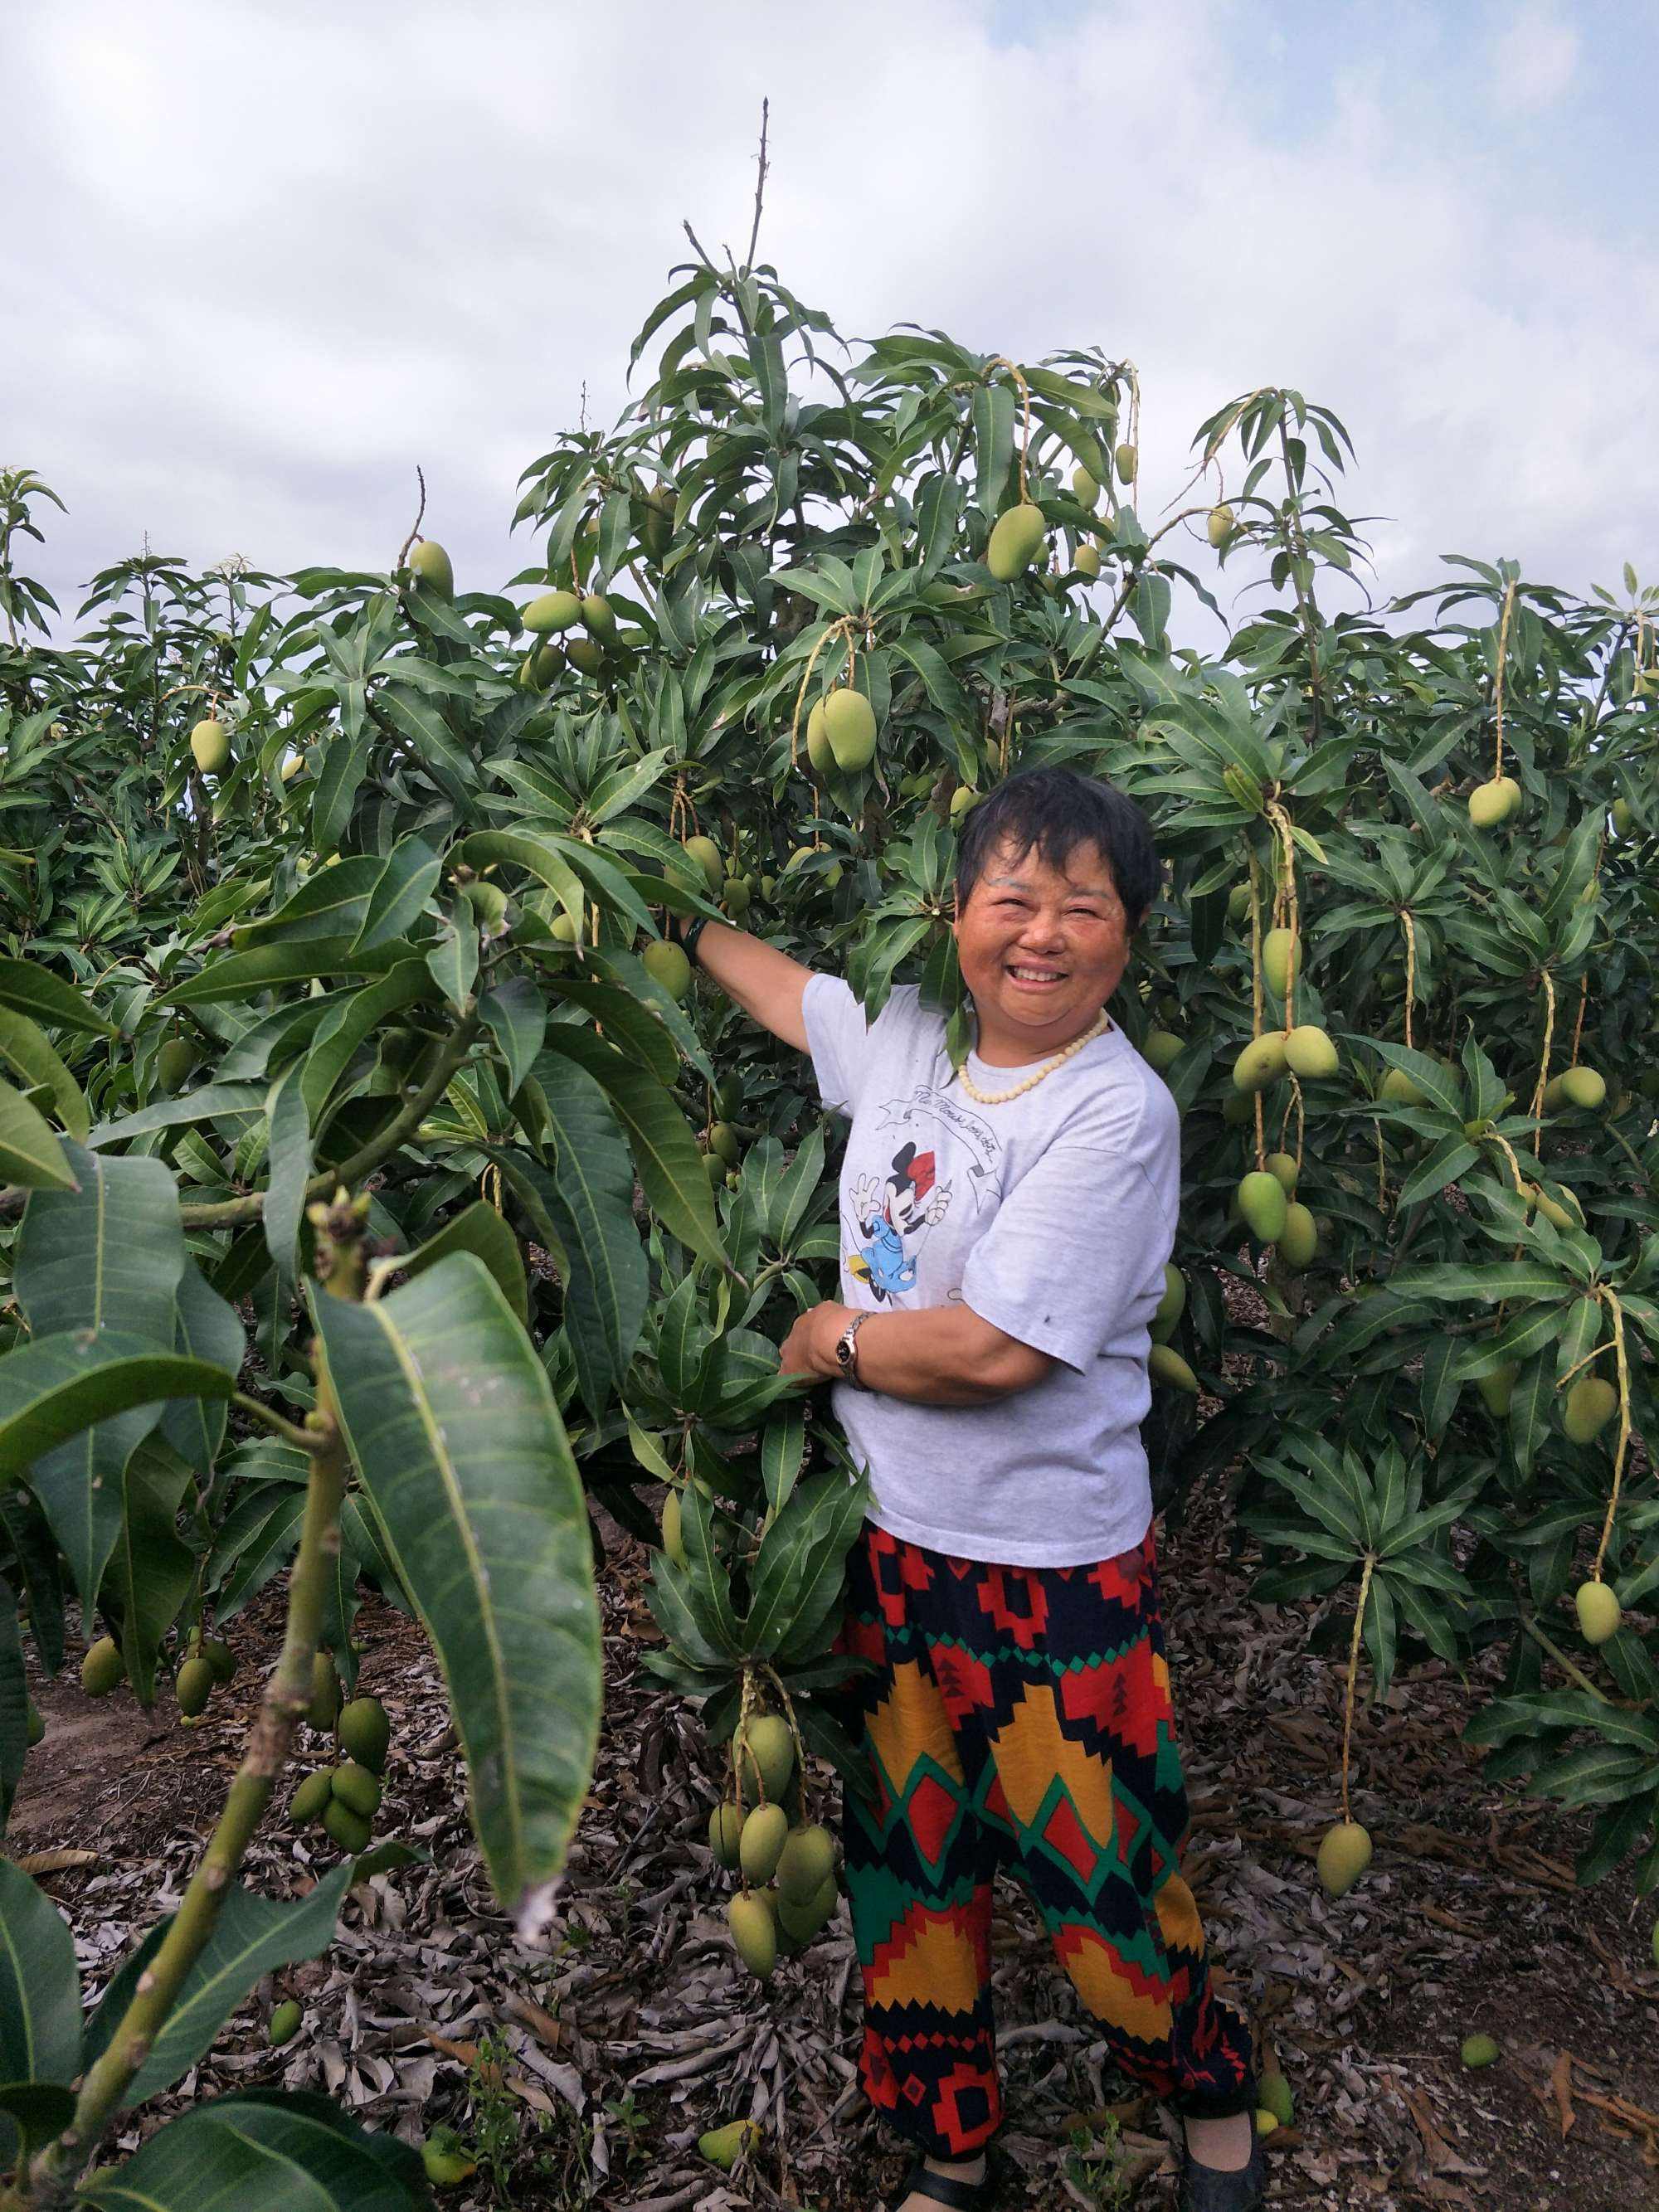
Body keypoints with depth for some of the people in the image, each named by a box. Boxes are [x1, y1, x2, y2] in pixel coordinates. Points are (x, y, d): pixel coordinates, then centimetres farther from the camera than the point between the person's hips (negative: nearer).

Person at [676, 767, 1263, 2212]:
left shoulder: (1119, 1112, -19)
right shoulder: (905, 1038, 1)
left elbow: (994, 1348, -24)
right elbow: (776, 982, 23)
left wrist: (831, 1337, -10)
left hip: (1055, 1566, -6)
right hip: (891, 1536, 6)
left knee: (1099, 1879, 9)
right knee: (909, 1870, 19)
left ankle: (1214, 2094, 43)